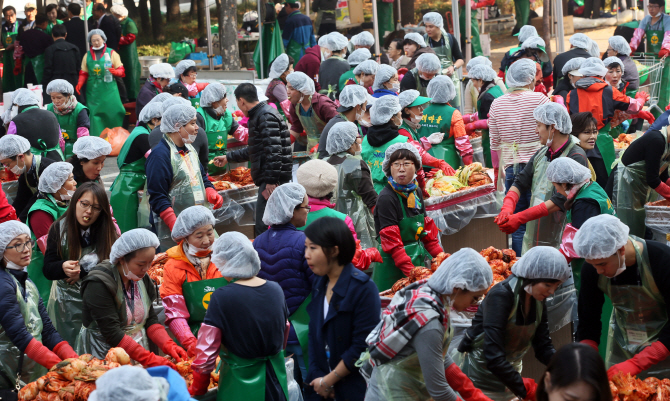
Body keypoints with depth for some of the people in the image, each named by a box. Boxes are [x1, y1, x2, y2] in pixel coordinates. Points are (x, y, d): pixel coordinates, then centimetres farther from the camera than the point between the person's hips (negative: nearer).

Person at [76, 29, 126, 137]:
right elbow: (84, 73, 18)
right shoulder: (88, 55, 14)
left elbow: (122, 71, 5)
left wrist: (114, 71, -18)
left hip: (109, 90, -2)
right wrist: (80, 83, -1)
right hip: (93, 92, 2)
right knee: (95, 117, -5)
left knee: (113, 113, -9)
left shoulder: (111, 53, 7)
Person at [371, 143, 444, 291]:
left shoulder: (416, 193, 8)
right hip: (393, 265, -7)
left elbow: (427, 230, 15)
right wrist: (409, 270, -27)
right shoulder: (386, 198, -16)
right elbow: (391, 241, -20)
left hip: (418, 257, 7)